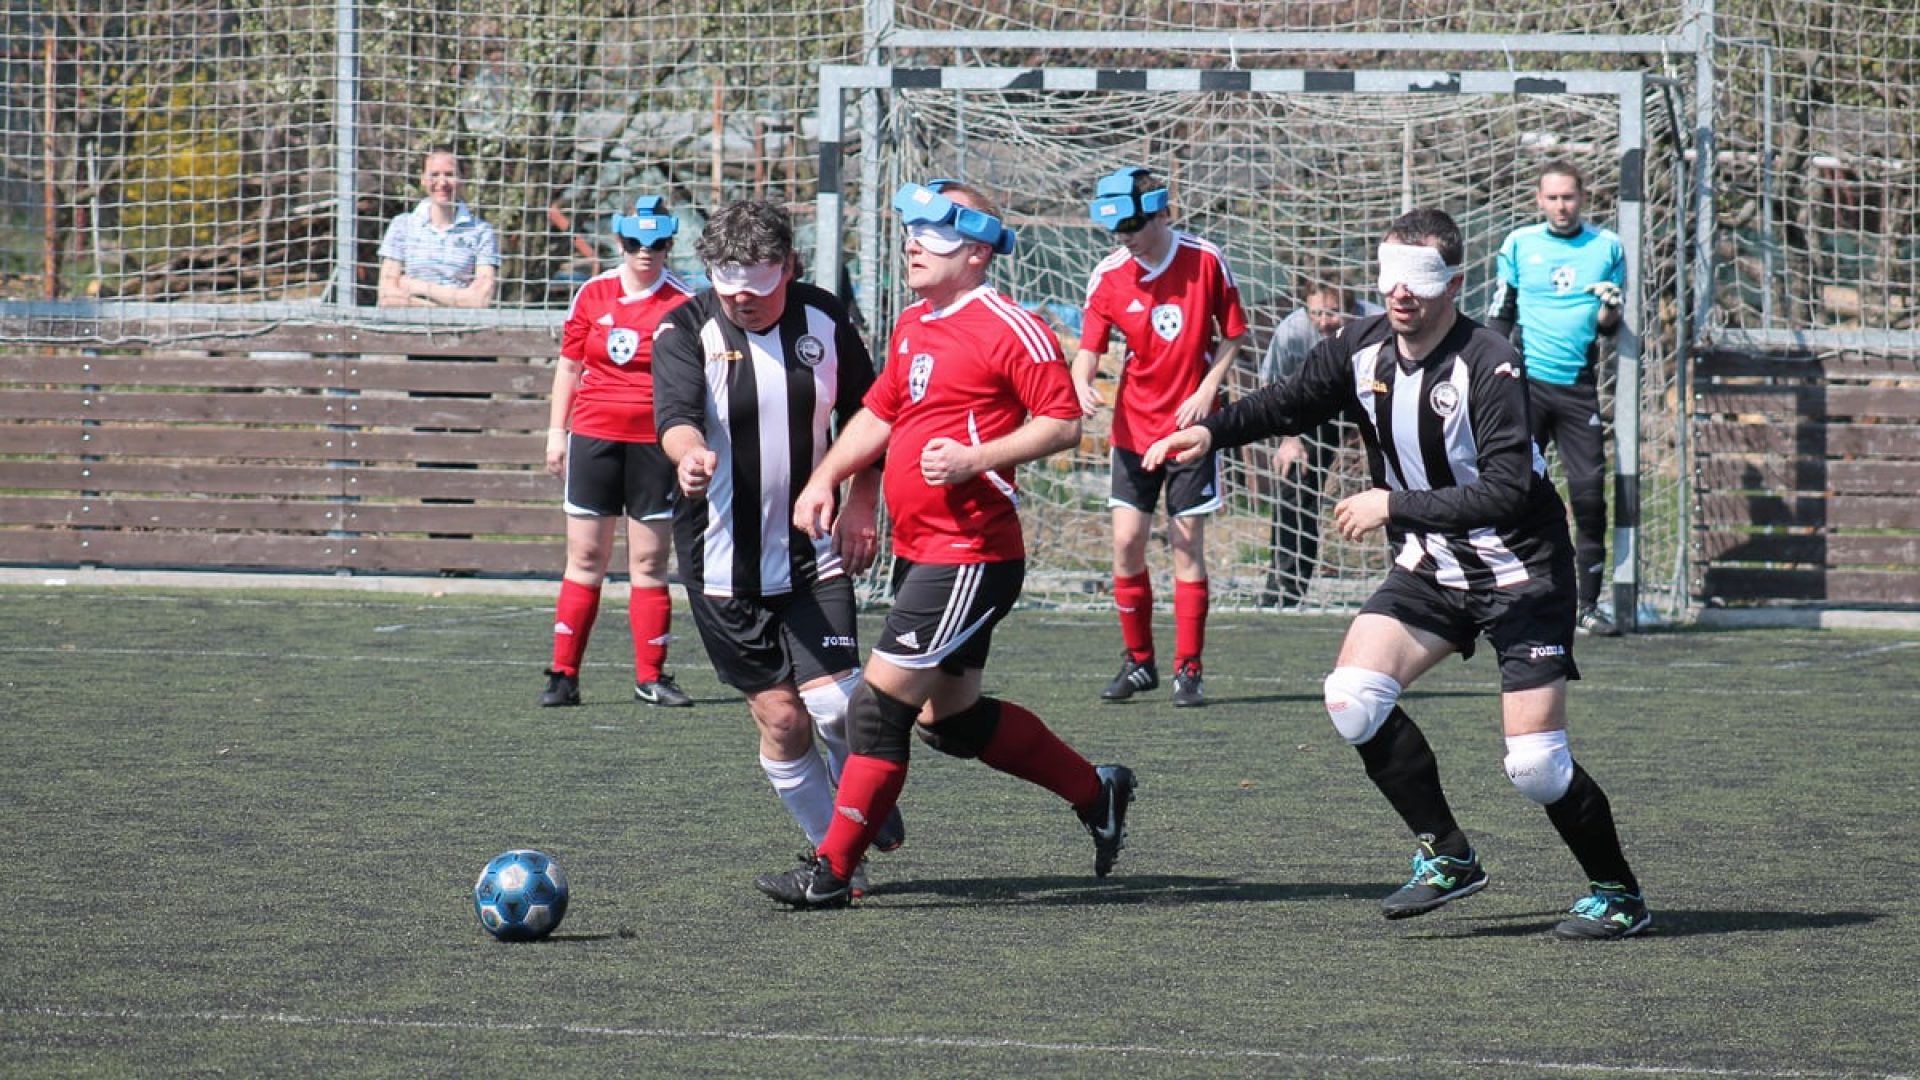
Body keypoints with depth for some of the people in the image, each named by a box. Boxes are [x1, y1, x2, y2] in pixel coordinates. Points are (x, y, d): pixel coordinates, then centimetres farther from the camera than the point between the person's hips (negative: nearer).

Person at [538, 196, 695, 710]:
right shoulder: (593, 294, 6)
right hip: (593, 435, 2)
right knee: (585, 560, 3)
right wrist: (556, 431, 9)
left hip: (653, 443, -2)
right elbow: (569, 365, 13)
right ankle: (563, 674, 6)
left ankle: (651, 676, 9)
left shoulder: (683, 303, -2)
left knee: (649, 562, 2)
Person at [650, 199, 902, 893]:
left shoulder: (824, 321, 1)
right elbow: (675, 413, -25)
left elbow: (864, 417, 15)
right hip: (724, 563, -1)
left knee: (834, 702, -12)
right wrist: (689, 453, -48)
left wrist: (862, 505, 3)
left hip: (813, 550, 1)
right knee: (779, 718, -1)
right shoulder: (687, 330, -8)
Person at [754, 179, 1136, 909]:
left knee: (882, 699, -11)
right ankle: (1096, 793, 31)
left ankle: (831, 870, -6)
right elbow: (879, 414, 25)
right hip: (919, 549, 10)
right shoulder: (913, 327, 15)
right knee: (951, 717, 16)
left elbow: (1062, 423, -15)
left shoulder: (1009, 330, -12)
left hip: (970, 554, -10)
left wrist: (975, 459, -24)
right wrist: (825, 480, 11)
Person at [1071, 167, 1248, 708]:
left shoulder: (1206, 262, -8)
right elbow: (1089, 347, -6)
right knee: (1126, 541, -2)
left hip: (1191, 424, -2)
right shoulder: (1108, 276, -5)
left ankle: (1188, 669, 4)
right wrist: (1082, 384, -28)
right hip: (1134, 427, 2)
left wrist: (1207, 390, -10)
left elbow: (1233, 334, 2)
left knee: (1187, 542, -3)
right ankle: (1138, 662, 13)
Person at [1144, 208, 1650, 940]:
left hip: (1522, 574, -6)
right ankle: (1447, 858, 3)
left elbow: (1506, 492, -30)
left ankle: (1618, 895, 11)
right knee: (1352, 697, -12)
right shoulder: (1363, 350, -4)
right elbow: (1289, 404, 12)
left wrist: (1396, 506, -29)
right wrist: (1211, 431, -5)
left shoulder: (1489, 367, -24)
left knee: (1535, 763, -12)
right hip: (1430, 569, 7)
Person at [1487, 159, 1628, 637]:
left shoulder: (1607, 247, 8)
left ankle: (1590, 605, 3)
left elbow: (1609, 328, 10)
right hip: (1527, 382, 0)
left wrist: (1609, 309, -12)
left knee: (1590, 493, -4)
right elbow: (1499, 315, 12)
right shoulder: (1519, 244, 8)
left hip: (1579, 387, 0)